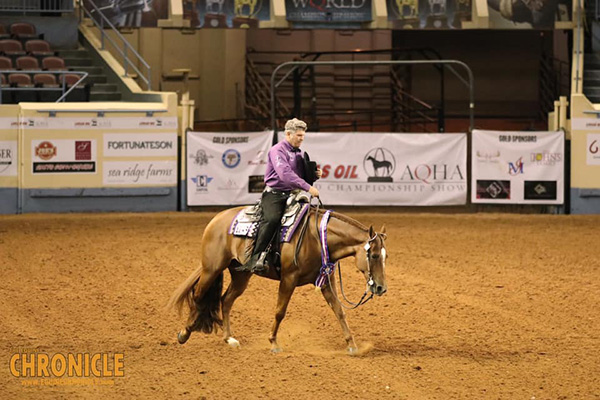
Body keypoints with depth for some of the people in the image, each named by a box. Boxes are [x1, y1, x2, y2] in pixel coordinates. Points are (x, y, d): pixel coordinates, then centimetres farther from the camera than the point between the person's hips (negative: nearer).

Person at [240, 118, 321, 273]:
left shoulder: (299, 153, 19)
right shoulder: (278, 150, -8)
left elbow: (301, 175, 29)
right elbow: (285, 174, -24)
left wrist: (314, 175, 5)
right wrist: (308, 187, -30)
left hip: (291, 195, 8)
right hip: (274, 193, -8)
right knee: (272, 218, -32)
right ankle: (256, 258, -36)